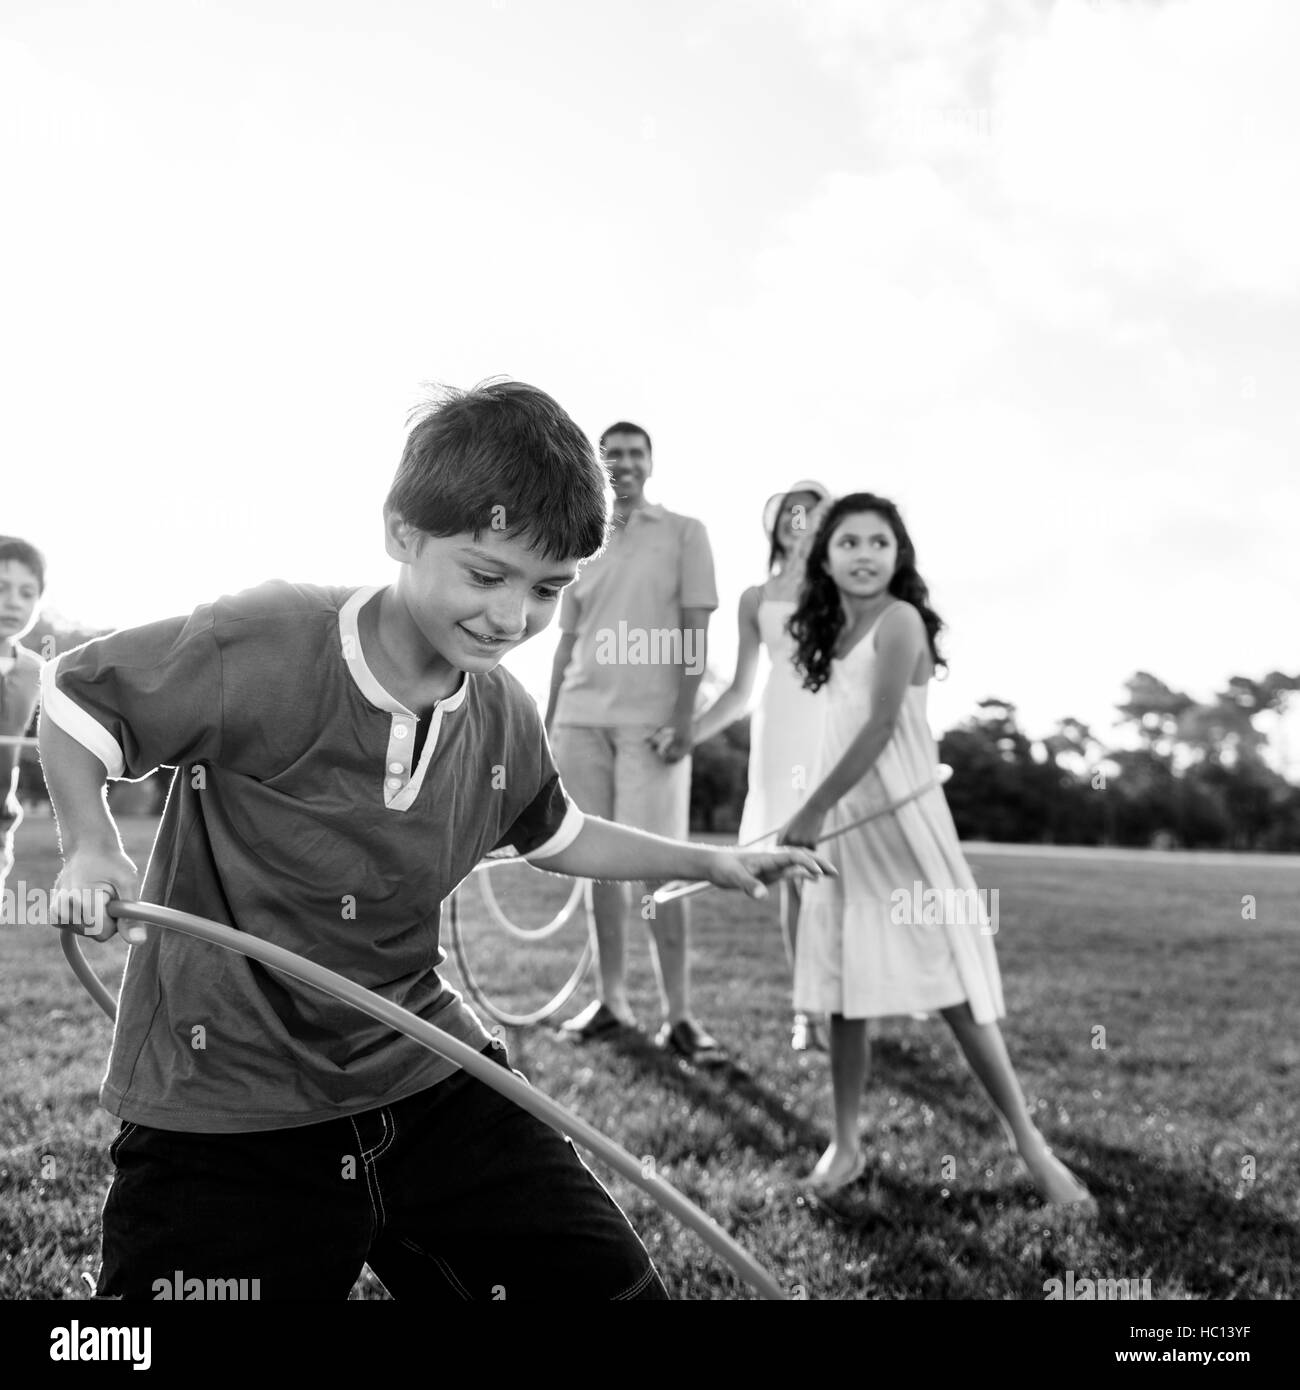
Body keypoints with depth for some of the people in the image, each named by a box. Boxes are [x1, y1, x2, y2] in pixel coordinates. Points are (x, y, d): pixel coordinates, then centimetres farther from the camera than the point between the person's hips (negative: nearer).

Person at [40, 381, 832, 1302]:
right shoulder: (260, 648, -20)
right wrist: (92, 849, -15)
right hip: (227, 1115, -5)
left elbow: (553, 838, 21)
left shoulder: (505, 718, -1)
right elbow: (71, 699, -3)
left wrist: (708, 860, 18)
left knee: (612, 1282, 5)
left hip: (426, 1074, 5)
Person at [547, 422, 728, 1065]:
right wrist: (548, 723, 12)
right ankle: (611, 999, 14)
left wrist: (682, 717, -12)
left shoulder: (683, 532, 5)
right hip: (581, 719, 4)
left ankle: (678, 1014, -3)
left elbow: (694, 633, -2)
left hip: (651, 720, -4)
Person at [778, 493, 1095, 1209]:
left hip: (901, 824, -7)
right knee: (845, 1000, 9)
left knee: (956, 995, -5)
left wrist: (813, 810, -15)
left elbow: (880, 728, -17)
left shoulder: (899, 620, -10)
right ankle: (844, 1145, 20)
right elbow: (844, 736, 12)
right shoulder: (837, 636, 12)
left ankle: (1032, 1147, 5)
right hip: (840, 831, 7)